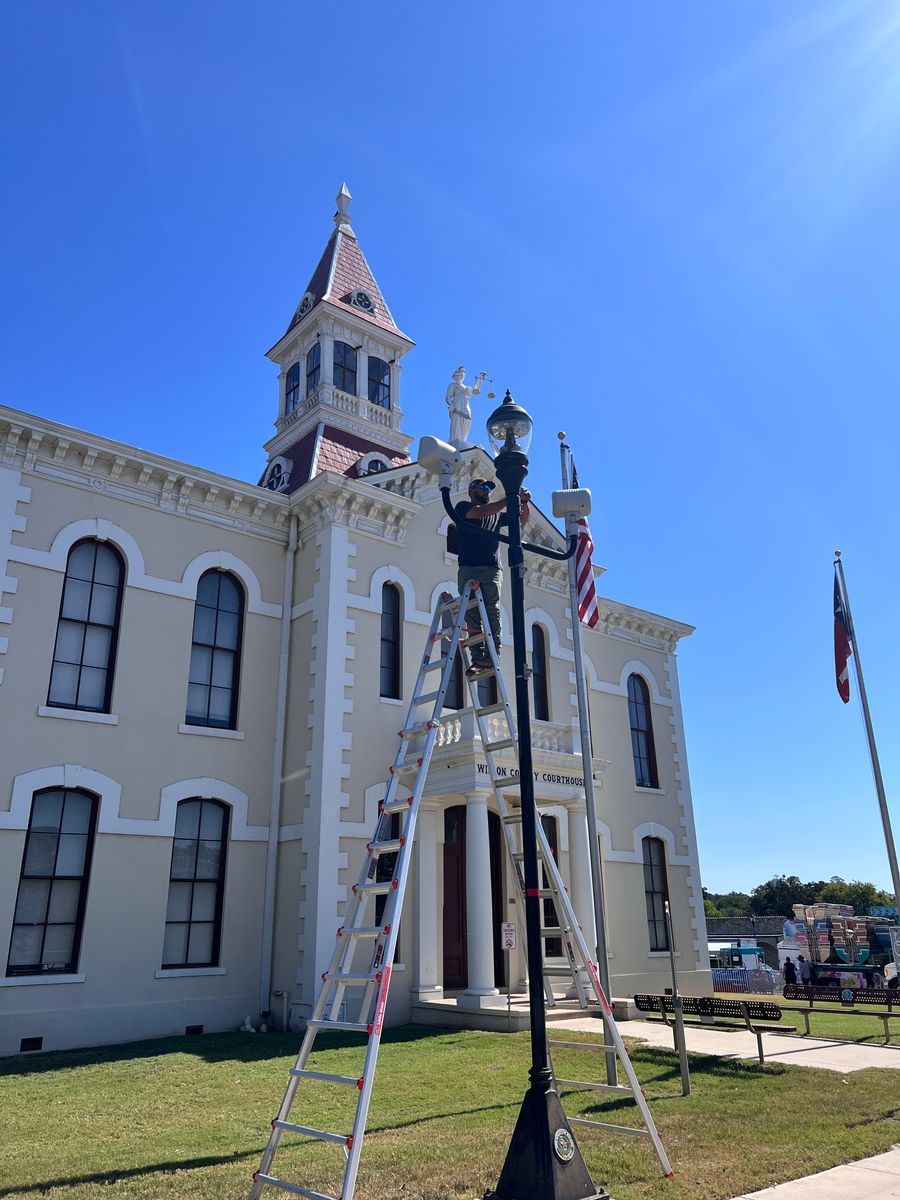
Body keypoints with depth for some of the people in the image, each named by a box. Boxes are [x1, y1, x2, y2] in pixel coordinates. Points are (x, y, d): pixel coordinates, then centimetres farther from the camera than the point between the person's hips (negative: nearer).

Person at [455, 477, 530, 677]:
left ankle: (492, 655, -20)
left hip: (492, 569, 3)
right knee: (472, 612, -10)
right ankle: (479, 658, -14)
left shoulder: (497, 513, 27)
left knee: (492, 609, -13)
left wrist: (524, 502, 6)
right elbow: (481, 512, -6)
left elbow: (522, 520, 25)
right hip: (468, 568, -2)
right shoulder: (463, 506, 14)